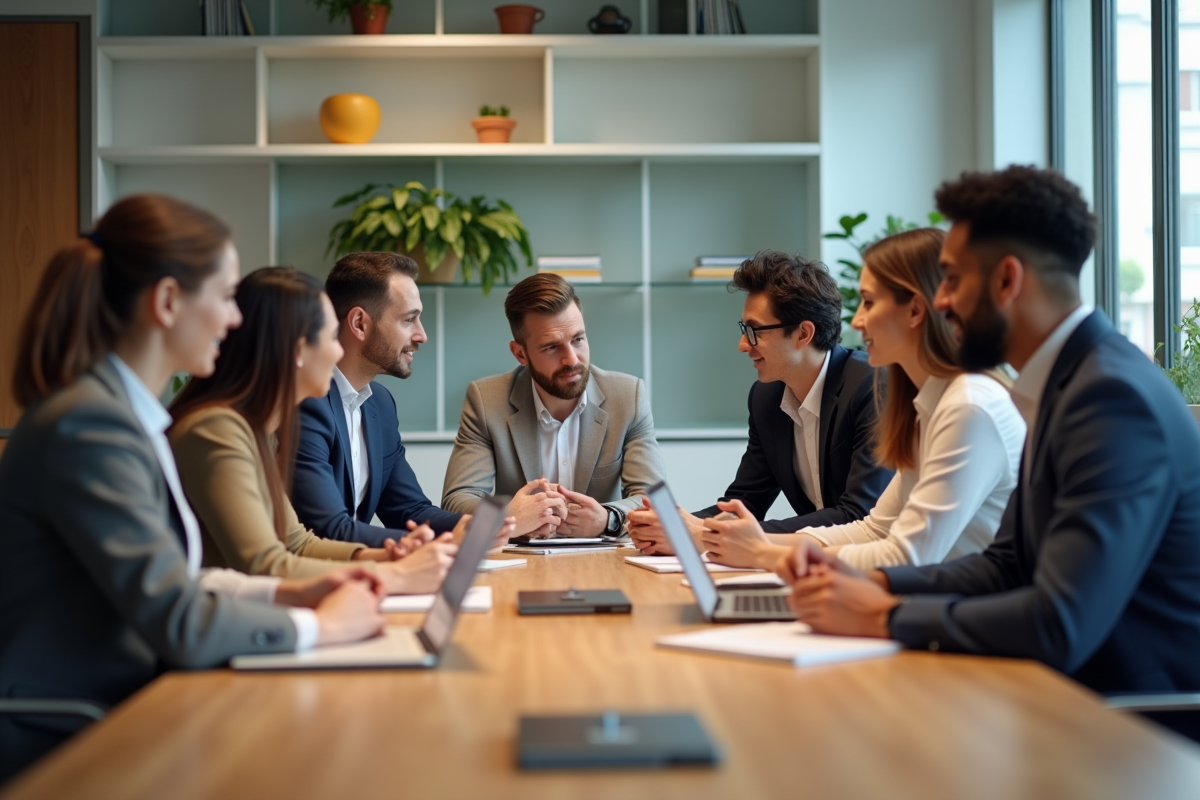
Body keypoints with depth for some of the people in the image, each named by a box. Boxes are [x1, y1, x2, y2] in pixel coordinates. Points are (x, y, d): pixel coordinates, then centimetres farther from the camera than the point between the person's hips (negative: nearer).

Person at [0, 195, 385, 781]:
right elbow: (179, 623, -23)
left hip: (116, 719, 9)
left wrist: (287, 593, 4)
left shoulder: (123, 411, 9)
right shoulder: (89, 425, -20)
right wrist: (320, 625, -9)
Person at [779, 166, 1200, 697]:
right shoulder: (1062, 384, 9)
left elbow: (1061, 624, -28)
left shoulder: (1114, 398, -21)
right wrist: (870, 582, -2)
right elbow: (1007, 564, 13)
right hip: (1083, 691, 8)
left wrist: (885, 616, -18)